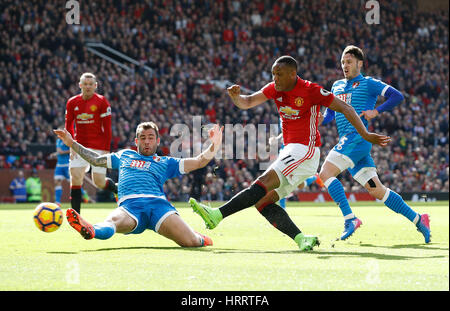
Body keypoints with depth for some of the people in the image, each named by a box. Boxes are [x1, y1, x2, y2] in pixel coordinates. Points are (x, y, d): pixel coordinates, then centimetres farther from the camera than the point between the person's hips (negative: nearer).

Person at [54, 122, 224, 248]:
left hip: (158, 204, 0)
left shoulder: (165, 163, 27)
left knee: (191, 242, -22)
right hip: (129, 204, 0)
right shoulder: (124, 156, 35)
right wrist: (72, 143, 40)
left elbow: (199, 162, 20)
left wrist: (214, 146, 3)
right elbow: (96, 159, 43)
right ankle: (90, 230, -71)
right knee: (112, 221, -38)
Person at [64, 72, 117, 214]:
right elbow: (68, 126, 12)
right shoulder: (72, 103, 5)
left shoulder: (101, 102, -5)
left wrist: (106, 150, -10)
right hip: (80, 147, 3)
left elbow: (107, 128, -5)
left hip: (98, 147, -3)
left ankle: (118, 189, 31)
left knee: (99, 181, -3)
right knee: (75, 177, -10)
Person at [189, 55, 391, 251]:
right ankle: (301, 239, -12)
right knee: (263, 202, -5)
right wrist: (235, 96, -18)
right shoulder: (274, 89, 9)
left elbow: (345, 108, -5)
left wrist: (366, 136, -7)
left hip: (306, 150, -9)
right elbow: (248, 103, 6)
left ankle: (218, 215, -34)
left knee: (263, 183, -23)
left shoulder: (310, 91, -10)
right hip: (290, 151, 9)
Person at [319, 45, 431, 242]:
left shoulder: (368, 83, 2)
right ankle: (417, 219, 10)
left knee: (325, 173, -19)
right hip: (347, 141, 7)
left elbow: (397, 96, -5)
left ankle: (350, 218, -21)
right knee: (376, 190, 5)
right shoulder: (337, 86, 22)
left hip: (358, 137, -7)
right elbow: (329, 114, 28)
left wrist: (376, 111, -15)